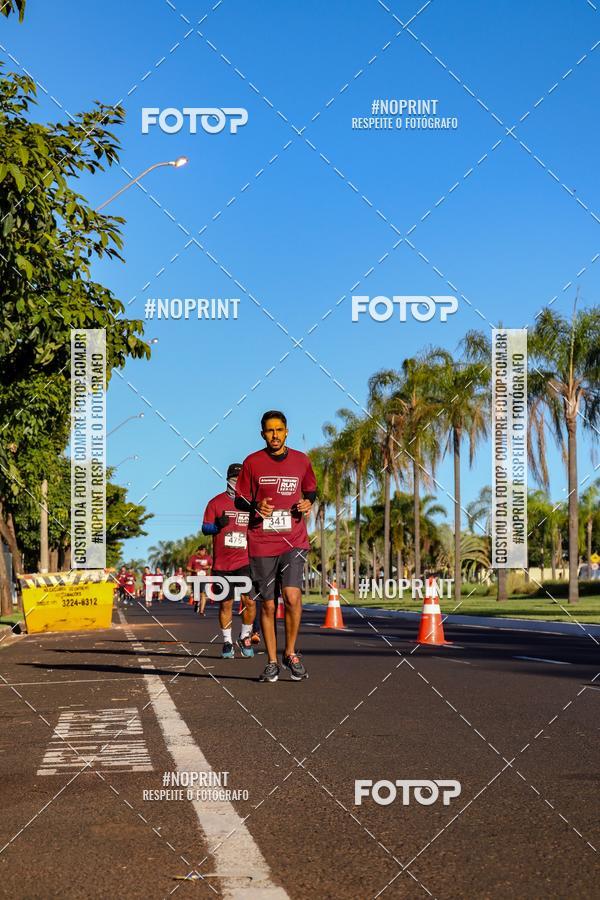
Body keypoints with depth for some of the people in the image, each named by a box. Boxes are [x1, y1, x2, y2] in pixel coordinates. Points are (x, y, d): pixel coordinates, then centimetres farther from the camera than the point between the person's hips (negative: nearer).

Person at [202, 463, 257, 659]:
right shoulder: (216, 502, 3)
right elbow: (205, 528, 1)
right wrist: (218, 525, -19)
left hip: (245, 561, 1)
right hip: (222, 563, -1)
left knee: (249, 601, -10)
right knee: (225, 604, 4)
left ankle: (245, 637, 11)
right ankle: (227, 642, 17)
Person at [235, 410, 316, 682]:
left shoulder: (301, 461, 7)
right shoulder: (252, 462, 3)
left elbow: (311, 490, 21)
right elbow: (239, 499, 8)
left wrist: (308, 502, -2)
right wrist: (255, 506, -14)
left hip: (294, 541, 0)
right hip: (261, 544, 0)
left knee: (292, 596, -17)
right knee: (267, 604, 4)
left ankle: (290, 653, 3)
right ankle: (272, 663, 16)